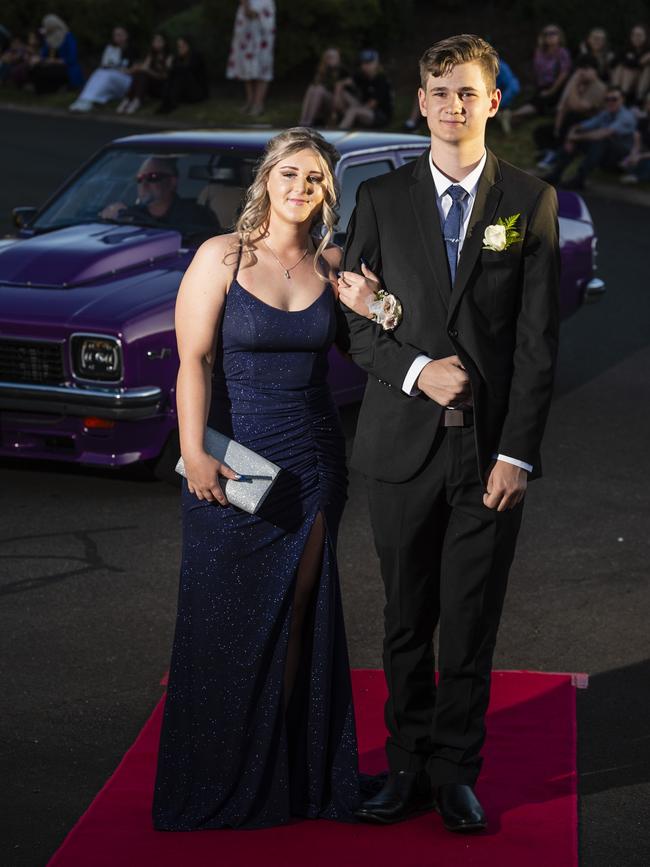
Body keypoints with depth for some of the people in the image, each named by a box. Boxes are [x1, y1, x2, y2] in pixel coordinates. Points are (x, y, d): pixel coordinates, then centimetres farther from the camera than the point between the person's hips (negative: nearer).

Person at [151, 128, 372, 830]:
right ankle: (219, 779, 18)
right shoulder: (221, 257, -6)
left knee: (297, 615, 9)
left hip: (313, 460, 4)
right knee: (226, 621, 4)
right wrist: (194, 452, -19)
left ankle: (286, 769, 21)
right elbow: (193, 359, -11)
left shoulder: (330, 264, 6)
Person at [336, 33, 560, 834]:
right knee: (407, 619, 9)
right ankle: (408, 764, 23)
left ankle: (456, 773, 19)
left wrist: (517, 453, -8)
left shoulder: (531, 201, 3)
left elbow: (537, 339, -1)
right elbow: (352, 321, 5)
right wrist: (417, 370, -13)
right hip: (404, 445, 1)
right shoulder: (381, 198, 6)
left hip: (490, 451, -1)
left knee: (472, 624, 5)